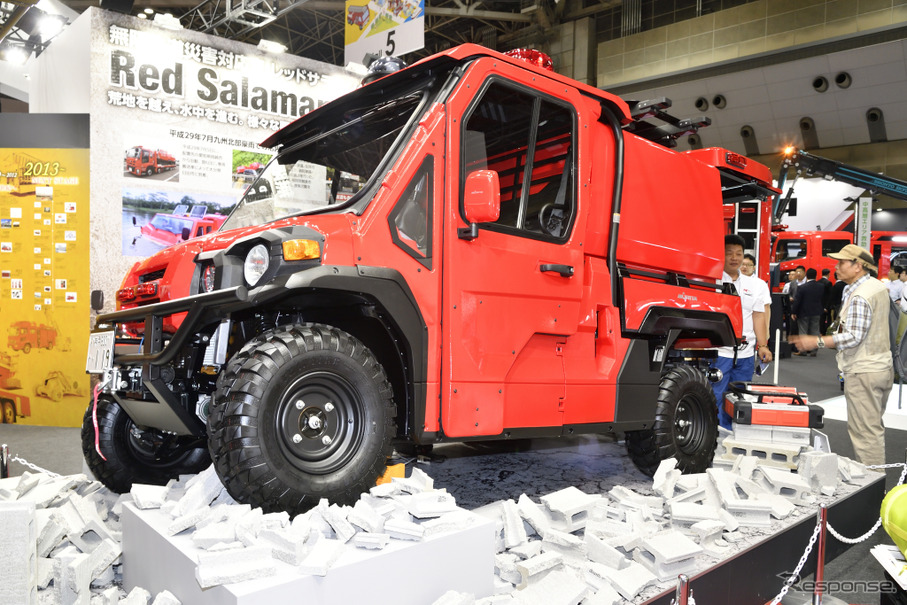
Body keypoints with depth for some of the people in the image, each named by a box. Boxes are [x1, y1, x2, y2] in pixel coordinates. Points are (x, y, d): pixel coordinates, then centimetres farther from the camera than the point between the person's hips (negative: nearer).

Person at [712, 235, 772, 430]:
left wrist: (762, 345, 7)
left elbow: (758, 316, 15)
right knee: (716, 400, -4)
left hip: (745, 353, 5)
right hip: (719, 351, -5)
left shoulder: (753, 284, 16)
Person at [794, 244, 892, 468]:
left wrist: (816, 342, -27)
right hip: (882, 366, 11)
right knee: (874, 428, 19)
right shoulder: (879, 285, 10)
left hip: (863, 372, -11)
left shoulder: (859, 296, -21)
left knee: (864, 432, -4)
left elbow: (853, 337, -26)